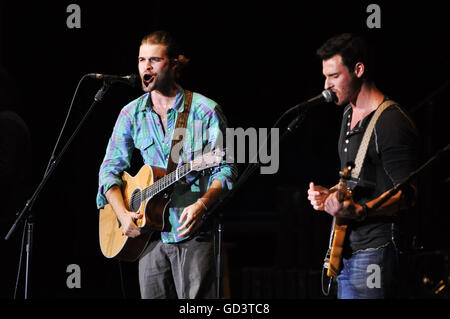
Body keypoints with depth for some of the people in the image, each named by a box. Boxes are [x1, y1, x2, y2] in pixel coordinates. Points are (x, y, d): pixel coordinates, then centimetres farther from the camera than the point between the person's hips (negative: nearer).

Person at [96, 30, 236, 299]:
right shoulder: (132, 114, 9)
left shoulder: (205, 111, -3)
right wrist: (123, 213, -8)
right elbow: (110, 170, 9)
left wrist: (202, 205, -22)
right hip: (149, 235, 4)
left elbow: (225, 169, -5)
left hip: (193, 231, -4)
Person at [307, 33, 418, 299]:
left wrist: (359, 211, -33)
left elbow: (406, 195, -19)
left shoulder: (392, 124, -15)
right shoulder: (349, 115, 15)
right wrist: (330, 195, 10)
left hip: (374, 253, -10)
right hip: (346, 251, 10)